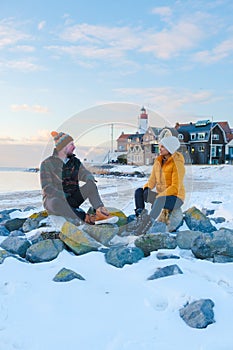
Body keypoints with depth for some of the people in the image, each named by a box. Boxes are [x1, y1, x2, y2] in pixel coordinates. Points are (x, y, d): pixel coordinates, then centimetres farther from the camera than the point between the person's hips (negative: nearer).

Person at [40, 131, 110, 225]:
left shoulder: (75, 162, 9)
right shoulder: (47, 164, -7)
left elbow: (85, 174, 1)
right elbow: (47, 187, -14)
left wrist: (90, 179, -24)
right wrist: (64, 197, -26)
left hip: (71, 199, 5)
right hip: (53, 199, -5)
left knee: (91, 185, -17)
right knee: (57, 202, -40)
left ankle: (99, 210, -39)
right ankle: (84, 218, -48)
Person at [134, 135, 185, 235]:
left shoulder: (177, 164, -14)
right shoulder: (158, 161, 7)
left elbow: (176, 187, -20)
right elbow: (152, 181, 6)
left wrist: (160, 195, -29)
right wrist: (144, 189, -15)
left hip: (175, 199, -7)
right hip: (160, 196, 7)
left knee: (160, 200, -41)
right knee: (138, 192, -16)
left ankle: (148, 222, -59)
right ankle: (140, 216, -33)